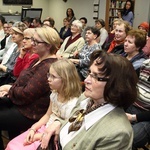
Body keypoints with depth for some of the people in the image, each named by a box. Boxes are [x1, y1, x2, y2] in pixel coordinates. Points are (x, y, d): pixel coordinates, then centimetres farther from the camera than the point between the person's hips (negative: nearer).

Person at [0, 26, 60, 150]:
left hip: (31, 114, -10)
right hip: (21, 102, 10)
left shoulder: (48, 68, -27)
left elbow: (26, 94, -27)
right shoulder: (40, 60, 9)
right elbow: (24, 81, 12)